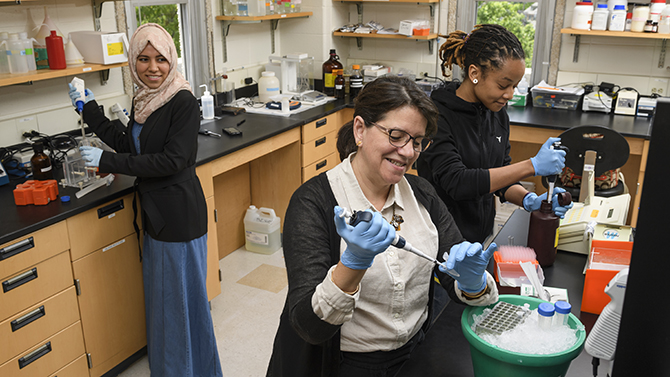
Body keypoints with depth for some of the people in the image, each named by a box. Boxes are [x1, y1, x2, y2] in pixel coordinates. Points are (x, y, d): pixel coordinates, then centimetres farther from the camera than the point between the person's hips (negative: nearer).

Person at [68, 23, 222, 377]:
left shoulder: (183, 102, -18)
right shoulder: (144, 100, 6)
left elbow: (172, 160, -23)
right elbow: (129, 146, 13)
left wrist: (107, 161, -19)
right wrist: (91, 110, 9)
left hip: (180, 212, -9)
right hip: (155, 212, 9)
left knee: (182, 294, 6)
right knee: (159, 292, 22)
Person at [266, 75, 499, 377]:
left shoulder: (421, 194, 4)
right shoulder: (313, 202, -13)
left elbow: (458, 286, 2)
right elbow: (309, 326, -18)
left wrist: (472, 282, -18)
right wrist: (354, 263, -32)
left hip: (415, 352, 4)